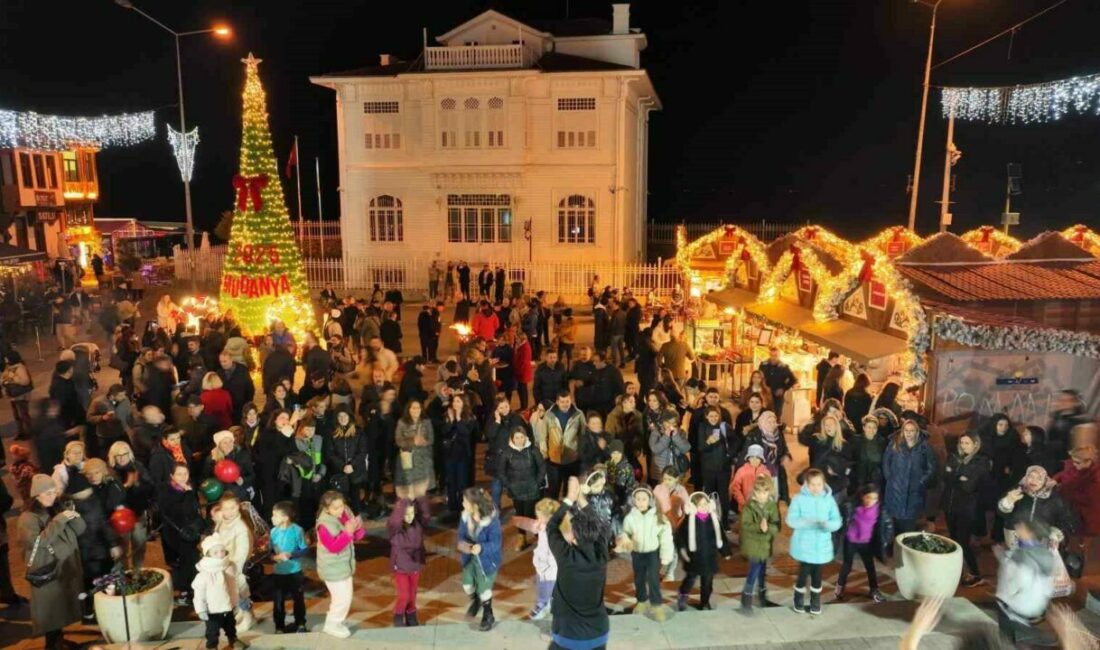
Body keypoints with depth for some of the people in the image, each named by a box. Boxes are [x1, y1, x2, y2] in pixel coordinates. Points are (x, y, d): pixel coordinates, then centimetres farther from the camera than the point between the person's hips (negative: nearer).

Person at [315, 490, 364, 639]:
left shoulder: (345, 515, -3)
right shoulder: (325, 524, -26)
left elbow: (355, 537, 5)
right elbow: (334, 547, -30)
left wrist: (358, 528, -17)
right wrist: (347, 532, -37)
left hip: (342, 565, 8)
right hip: (333, 568, -8)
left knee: (342, 596, 22)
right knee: (343, 597, -3)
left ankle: (336, 623, 41)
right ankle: (332, 625, 18)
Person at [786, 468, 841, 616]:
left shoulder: (829, 499, -2)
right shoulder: (799, 499, -10)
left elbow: (837, 522, -3)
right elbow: (791, 520, -13)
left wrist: (827, 524, -24)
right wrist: (807, 522, -29)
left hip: (822, 546, 2)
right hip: (804, 546, -2)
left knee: (817, 575, 13)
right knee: (804, 573, 5)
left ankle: (815, 604, 31)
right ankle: (798, 603, 26)